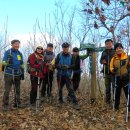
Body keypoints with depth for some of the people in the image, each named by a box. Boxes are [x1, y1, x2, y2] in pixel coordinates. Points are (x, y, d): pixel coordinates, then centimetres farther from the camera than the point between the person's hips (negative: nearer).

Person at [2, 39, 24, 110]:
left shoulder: (20, 53, 12)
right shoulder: (7, 52, -4)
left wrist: (22, 73, 16)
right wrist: (8, 61, -27)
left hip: (17, 74, 5)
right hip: (9, 74, -5)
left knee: (17, 89, 12)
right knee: (7, 90, -6)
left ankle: (17, 103, 23)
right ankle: (5, 105, 2)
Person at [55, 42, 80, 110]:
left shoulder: (71, 56, -1)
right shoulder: (59, 55, -1)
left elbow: (73, 65, -1)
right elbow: (55, 64, -2)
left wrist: (68, 66, -20)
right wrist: (60, 66, -22)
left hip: (67, 75, -1)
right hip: (60, 75, 1)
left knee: (71, 89, -9)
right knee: (60, 88, 14)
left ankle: (75, 103, -9)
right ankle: (60, 100, 34)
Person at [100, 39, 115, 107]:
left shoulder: (115, 52, -1)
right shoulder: (104, 52, 10)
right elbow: (101, 60, 15)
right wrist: (102, 61, -7)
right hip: (106, 72, 4)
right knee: (107, 88, 10)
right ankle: (108, 102, 19)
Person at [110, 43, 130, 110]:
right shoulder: (114, 58, 4)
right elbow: (111, 67, 6)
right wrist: (113, 70, -14)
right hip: (117, 78, 3)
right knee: (117, 93, 12)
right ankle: (116, 106, 24)